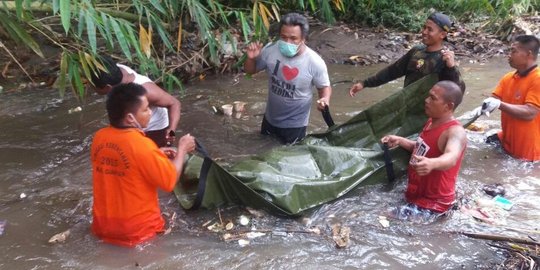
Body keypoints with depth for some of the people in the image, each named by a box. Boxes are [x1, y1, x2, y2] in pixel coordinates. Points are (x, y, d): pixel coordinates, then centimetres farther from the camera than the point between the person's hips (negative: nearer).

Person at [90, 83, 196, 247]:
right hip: (136, 230, -5)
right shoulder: (142, 145, -24)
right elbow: (169, 181, -15)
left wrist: (157, 156, 10)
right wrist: (182, 149, -2)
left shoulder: (99, 137, -3)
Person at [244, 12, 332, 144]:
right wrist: (251, 58, -21)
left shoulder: (315, 62, -25)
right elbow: (250, 70, 0)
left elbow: (325, 86, -9)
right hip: (270, 118, 4)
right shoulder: (271, 50, -16)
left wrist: (325, 99, -31)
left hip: (295, 123, -4)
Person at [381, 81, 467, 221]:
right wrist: (399, 141, 7)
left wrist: (431, 163, -69)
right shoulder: (431, 121, 3)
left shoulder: (455, 131, -25)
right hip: (415, 193, 9)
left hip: (433, 202, -9)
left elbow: (451, 158, -47)